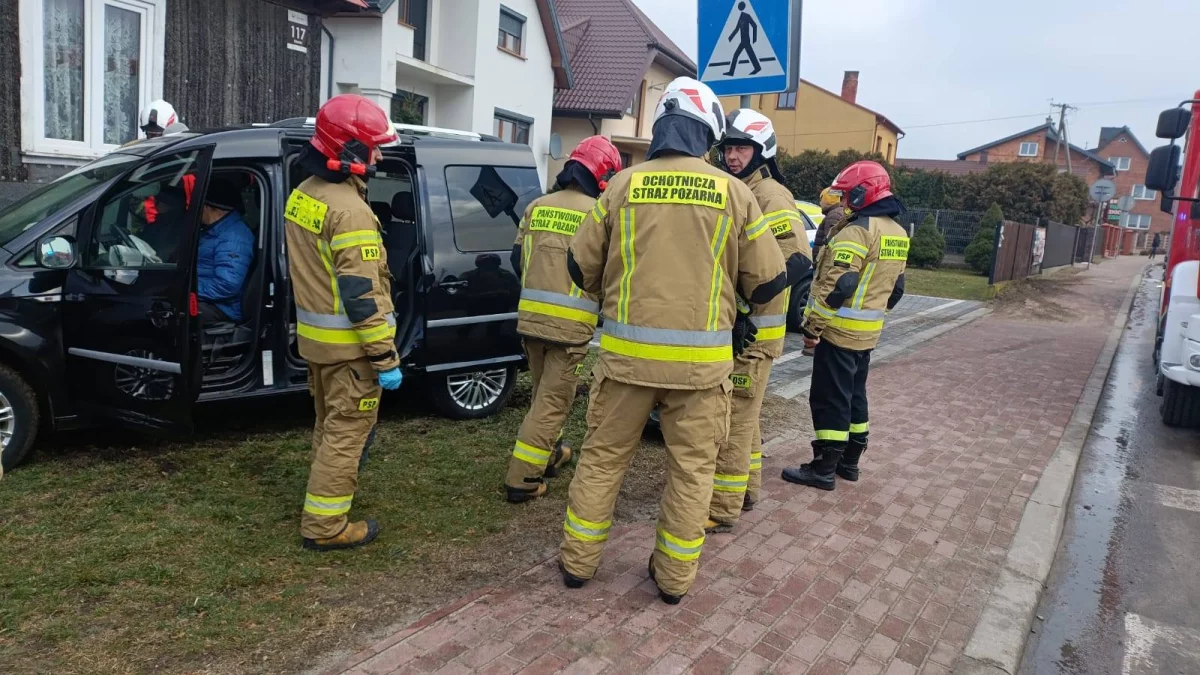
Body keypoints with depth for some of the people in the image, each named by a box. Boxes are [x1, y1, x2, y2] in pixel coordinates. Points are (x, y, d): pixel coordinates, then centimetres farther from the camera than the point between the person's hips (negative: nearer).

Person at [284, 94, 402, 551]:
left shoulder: (303, 195, 8)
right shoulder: (349, 210, -23)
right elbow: (363, 296, -25)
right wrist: (386, 358, -21)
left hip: (315, 336, 9)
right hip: (348, 344, -9)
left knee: (330, 424, 23)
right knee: (348, 431, 1)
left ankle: (328, 494, 39)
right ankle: (325, 525, 9)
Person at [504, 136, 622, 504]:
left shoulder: (537, 207, 7)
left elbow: (517, 259, 12)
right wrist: (603, 309, 13)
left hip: (531, 316, 6)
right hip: (570, 322, -6)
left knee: (544, 392, 24)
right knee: (553, 401, 2)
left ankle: (549, 453, 41)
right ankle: (522, 479, 4)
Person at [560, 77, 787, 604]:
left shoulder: (623, 186, 0)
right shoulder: (732, 193, -1)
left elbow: (581, 267, 7)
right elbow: (769, 281, 2)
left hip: (627, 352, 1)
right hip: (700, 359, 0)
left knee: (602, 457, 16)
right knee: (692, 468, 14)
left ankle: (577, 561, 27)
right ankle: (674, 577, 25)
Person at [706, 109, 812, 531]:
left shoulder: (770, 197, -14)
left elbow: (798, 261, -26)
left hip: (752, 329, -10)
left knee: (734, 420, -4)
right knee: (741, 413, 19)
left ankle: (721, 509, 5)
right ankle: (746, 489, 34)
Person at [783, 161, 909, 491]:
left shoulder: (859, 229, -18)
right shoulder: (898, 233, 12)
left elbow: (836, 284, -24)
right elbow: (896, 287, 18)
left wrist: (811, 325, -19)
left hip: (840, 329, -9)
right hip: (867, 332, 9)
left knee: (829, 399, -3)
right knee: (854, 395, 18)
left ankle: (823, 468, 3)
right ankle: (849, 461, 26)